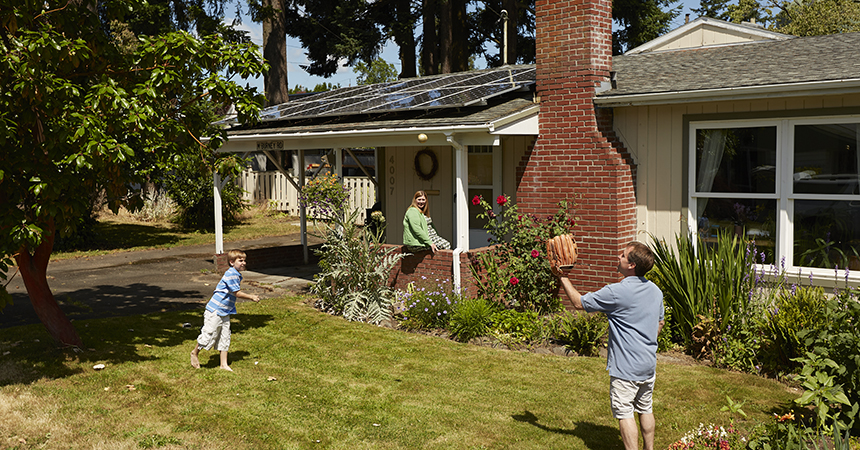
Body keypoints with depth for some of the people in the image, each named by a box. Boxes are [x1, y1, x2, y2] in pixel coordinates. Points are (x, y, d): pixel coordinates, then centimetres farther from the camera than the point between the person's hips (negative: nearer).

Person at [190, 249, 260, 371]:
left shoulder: (237, 275, 10)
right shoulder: (230, 274, -21)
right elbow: (237, 293, -19)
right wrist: (251, 297, -12)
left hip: (225, 312, 9)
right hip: (215, 311, -9)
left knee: (225, 338, 9)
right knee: (209, 334, -1)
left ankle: (224, 364, 14)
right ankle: (195, 353, 23)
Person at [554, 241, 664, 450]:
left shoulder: (616, 292, -20)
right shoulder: (656, 291, 3)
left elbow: (579, 302, -10)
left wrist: (562, 277, 0)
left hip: (625, 368, -8)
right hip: (649, 364, 8)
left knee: (625, 413, 1)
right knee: (645, 409, 20)